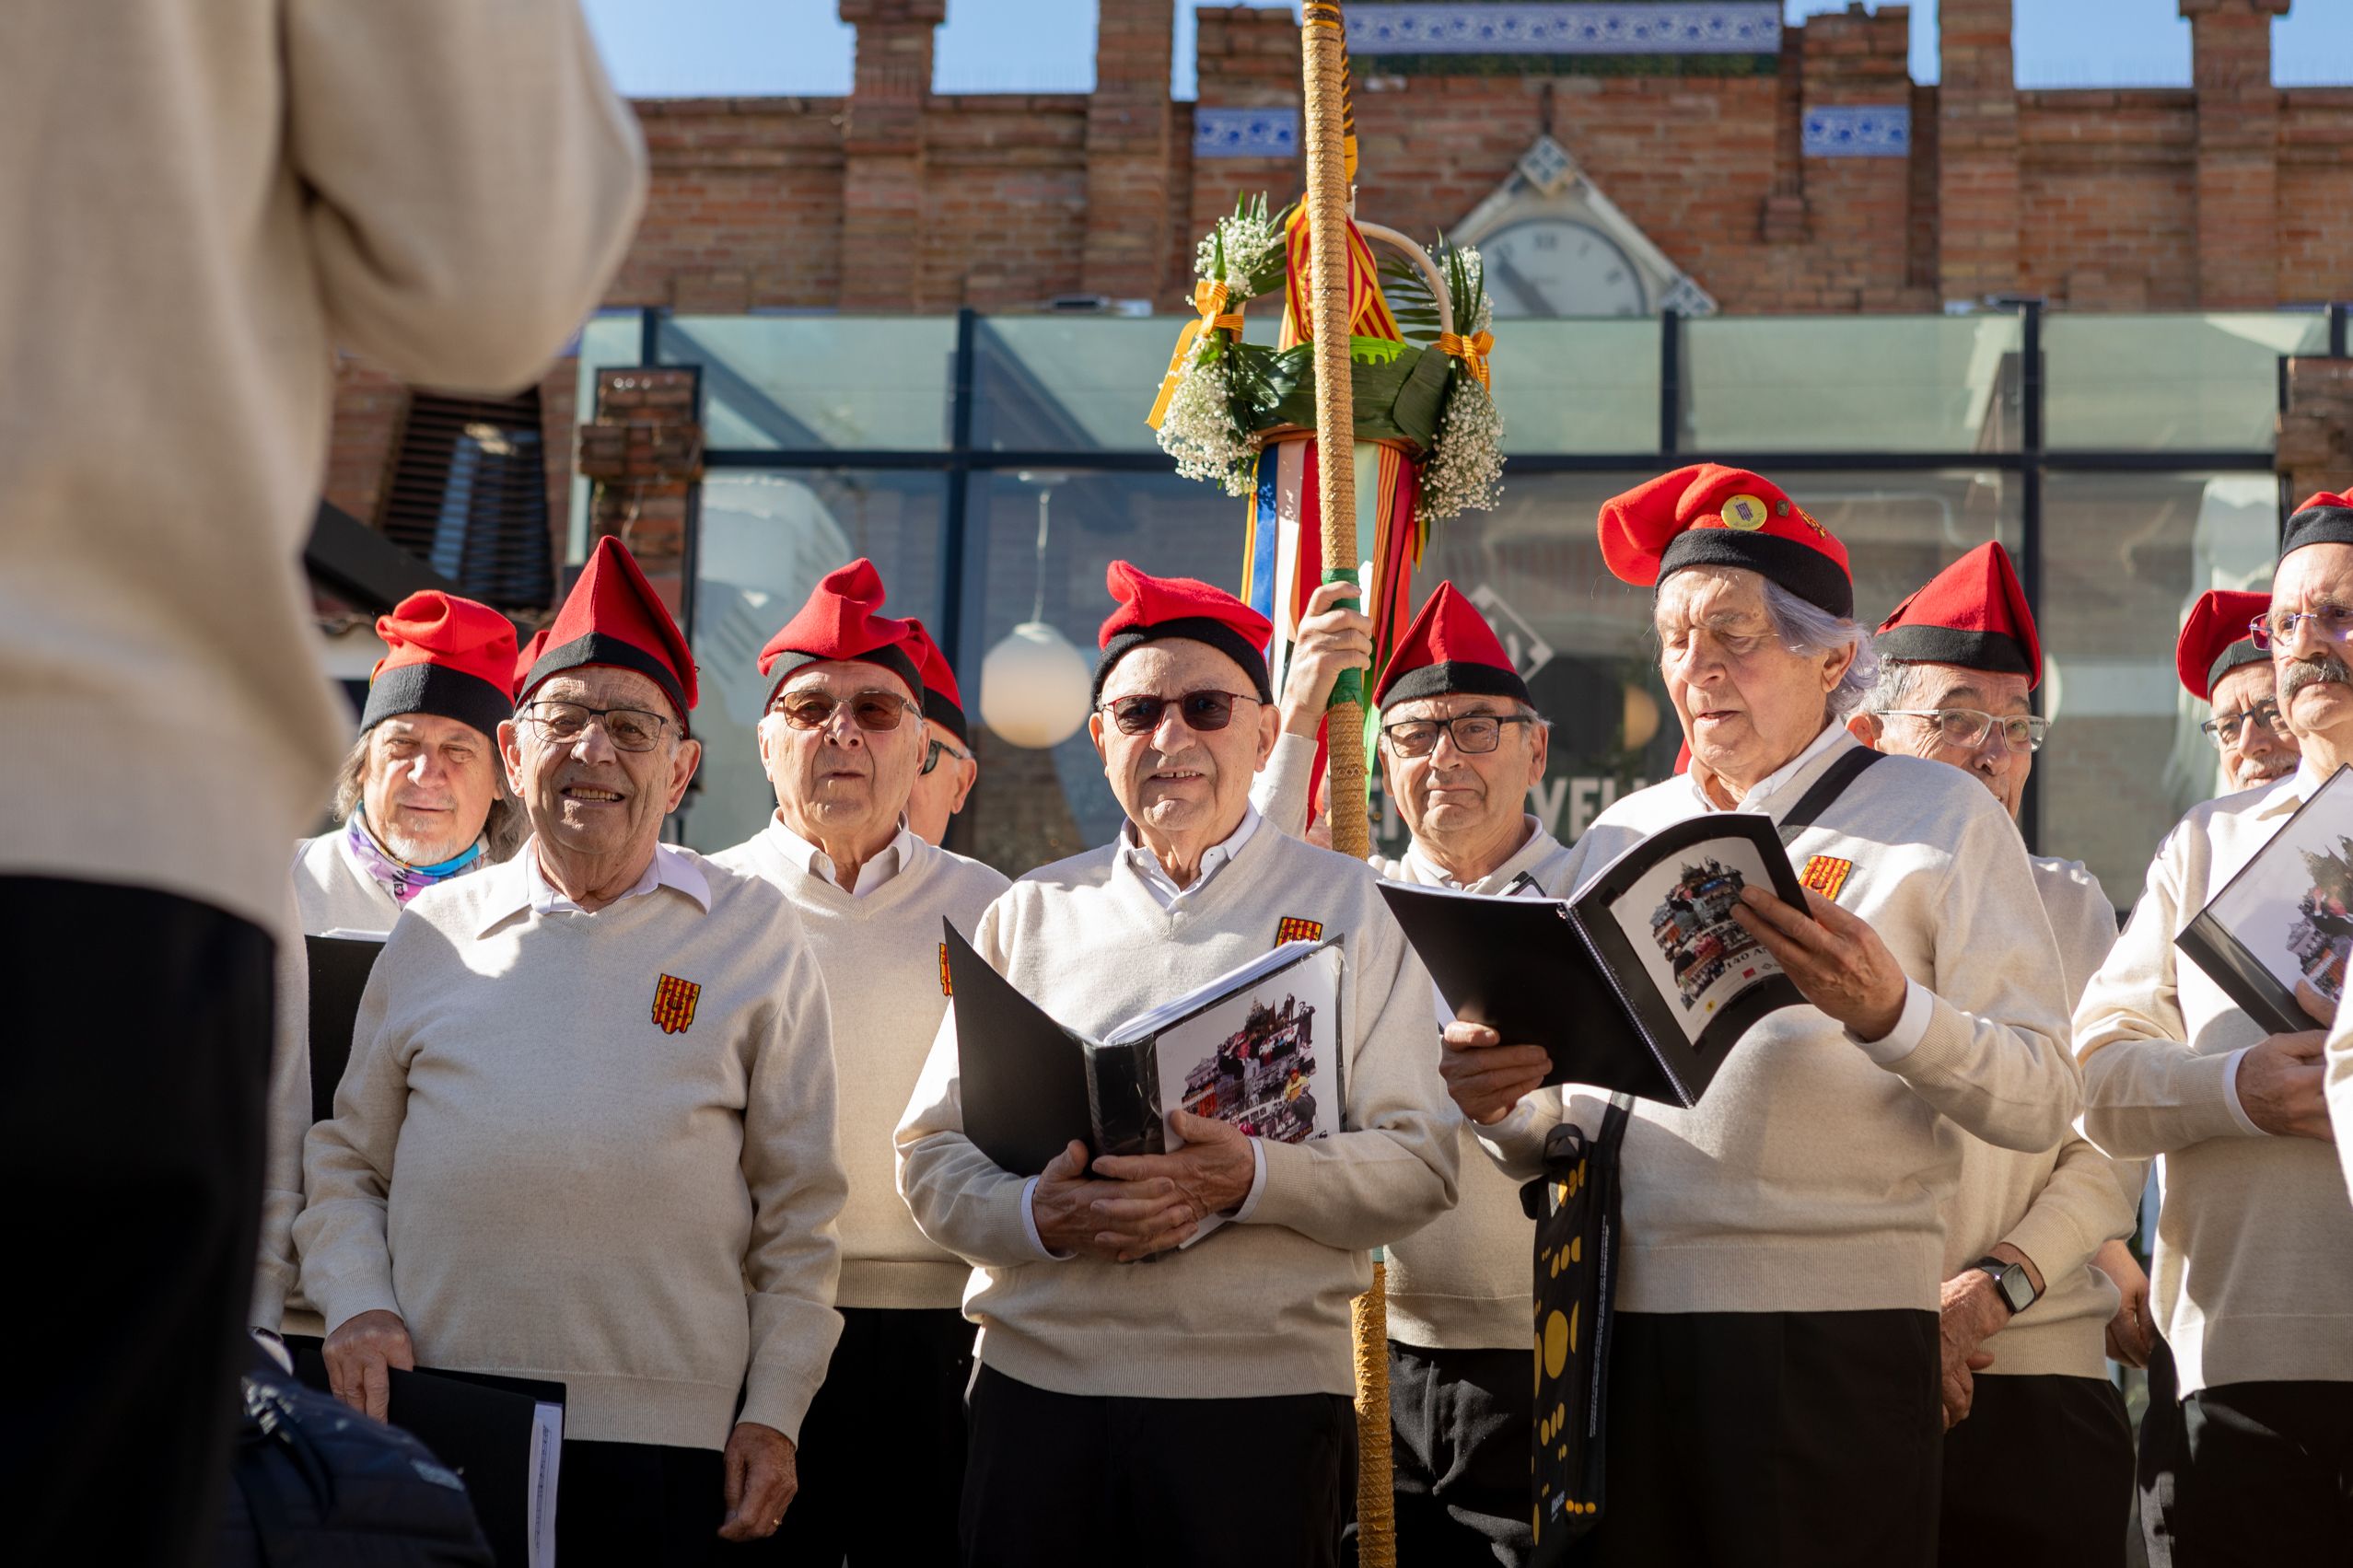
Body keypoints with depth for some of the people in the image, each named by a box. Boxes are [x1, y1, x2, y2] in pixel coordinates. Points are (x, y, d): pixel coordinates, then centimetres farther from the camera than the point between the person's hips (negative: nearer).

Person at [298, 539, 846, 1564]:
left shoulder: (757, 936, 6)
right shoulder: (433, 932, 11)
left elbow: (798, 1204, 6)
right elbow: (342, 1156, 17)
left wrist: (775, 1413, 2)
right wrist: (355, 1304, 0)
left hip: (662, 1441, -1)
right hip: (431, 1426, 2)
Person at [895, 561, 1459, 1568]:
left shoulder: (1349, 907, 7)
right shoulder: (1030, 914, 13)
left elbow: (1419, 1164, 0)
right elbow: (932, 1153, 9)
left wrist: (1252, 1177, -17)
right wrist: (1041, 1213, -12)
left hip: (1261, 1401, -1)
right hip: (1038, 1384, 2)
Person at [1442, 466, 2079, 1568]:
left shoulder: (1940, 819, 5)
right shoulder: (1619, 837, 18)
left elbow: (2041, 1100, -4)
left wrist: (1889, 1013, -21)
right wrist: (1507, 1107, -3)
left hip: (1832, 1329, -4)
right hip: (1623, 1323, 4)